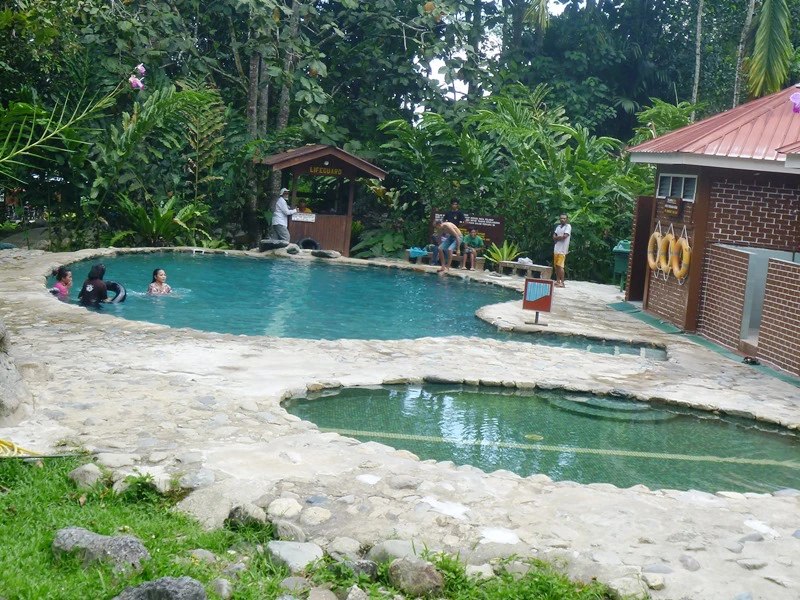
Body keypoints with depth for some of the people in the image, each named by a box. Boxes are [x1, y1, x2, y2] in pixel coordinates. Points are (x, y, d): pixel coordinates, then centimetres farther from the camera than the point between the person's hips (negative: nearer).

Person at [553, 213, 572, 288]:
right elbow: (554, 237, 12)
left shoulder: (568, 226, -3)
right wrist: (560, 237, -8)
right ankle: (557, 281, 13)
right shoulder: (558, 226, 18)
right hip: (556, 248, 7)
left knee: (560, 266, -12)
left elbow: (565, 236, -15)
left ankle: (562, 283, -12)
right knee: (556, 265, 7)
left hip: (562, 249, -7)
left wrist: (557, 237, -1)